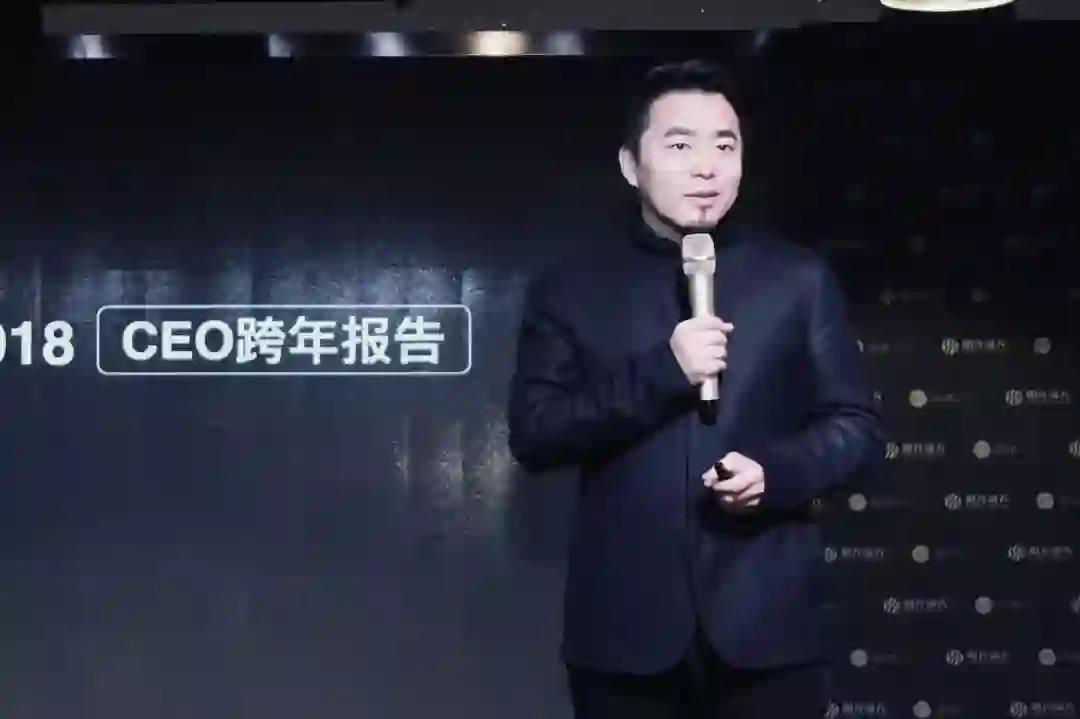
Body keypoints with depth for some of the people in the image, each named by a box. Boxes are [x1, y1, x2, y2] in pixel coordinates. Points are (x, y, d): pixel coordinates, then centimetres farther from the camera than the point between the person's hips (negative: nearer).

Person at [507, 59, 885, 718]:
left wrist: (776, 471, -13)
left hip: (767, 627, 0)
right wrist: (659, 371, -13)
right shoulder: (569, 289, 7)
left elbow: (859, 429, 7)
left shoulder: (800, 278, 8)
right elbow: (532, 432, -2)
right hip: (624, 632, 0)